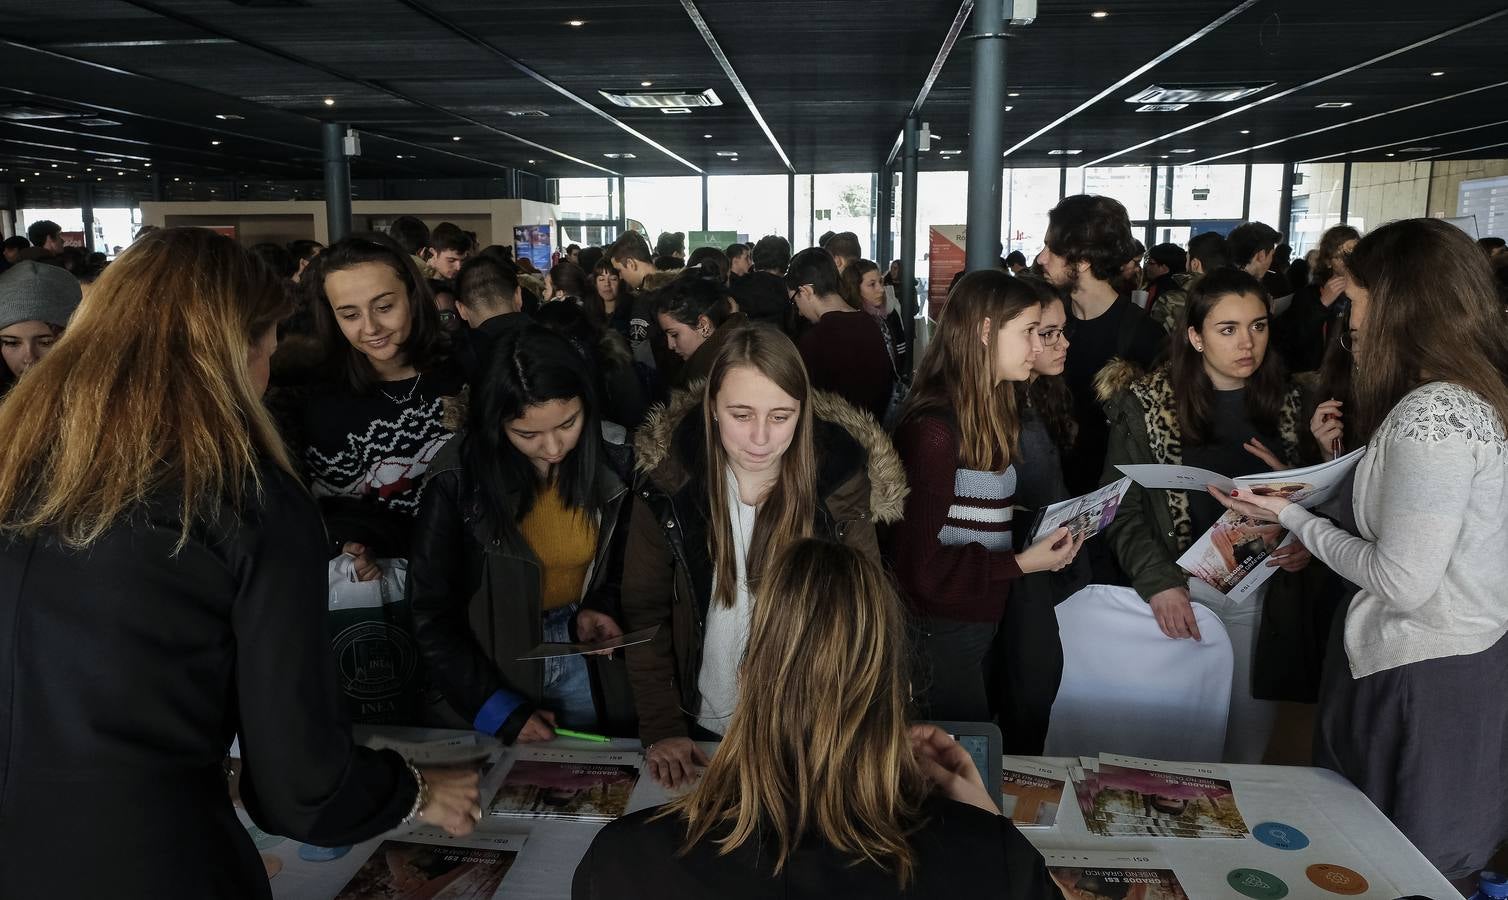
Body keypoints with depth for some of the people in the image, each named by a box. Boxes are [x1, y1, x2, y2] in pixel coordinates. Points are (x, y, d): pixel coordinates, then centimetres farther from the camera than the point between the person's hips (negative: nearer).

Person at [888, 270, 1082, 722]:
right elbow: (919, 563, -21)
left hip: (982, 621, 9)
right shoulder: (934, 427, -21)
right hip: (942, 631, -9)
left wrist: (1040, 543, -2)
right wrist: (1020, 564, -19)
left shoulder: (993, 414, 8)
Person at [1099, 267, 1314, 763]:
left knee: (1250, 738, 9)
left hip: (1261, 591, 3)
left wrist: (1303, 545, -7)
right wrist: (1158, 582, -16)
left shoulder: (1286, 402, 7)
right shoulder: (1147, 402, -3)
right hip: (1180, 591, -3)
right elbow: (1121, 508, -5)